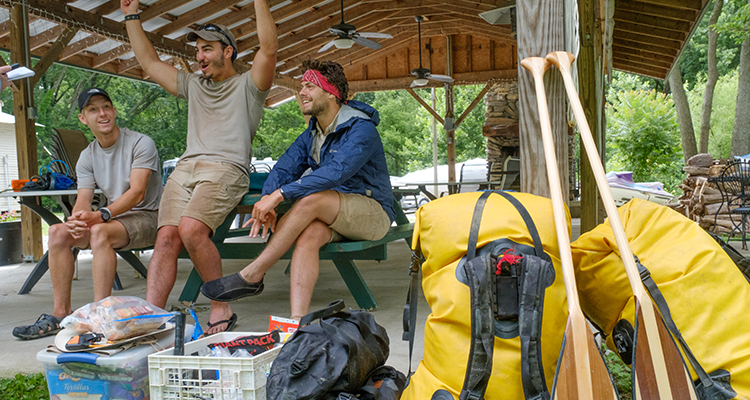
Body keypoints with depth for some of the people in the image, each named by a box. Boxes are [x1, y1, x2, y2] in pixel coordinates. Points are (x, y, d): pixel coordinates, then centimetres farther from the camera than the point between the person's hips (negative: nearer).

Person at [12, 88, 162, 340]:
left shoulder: (140, 143, -11)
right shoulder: (87, 157, 9)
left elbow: (137, 193, -20)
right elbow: (83, 200, -1)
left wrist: (101, 215, -33)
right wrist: (77, 219, -25)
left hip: (146, 216, -6)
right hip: (113, 217, 6)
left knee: (100, 232, -34)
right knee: (58, 232, -14)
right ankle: (60, 314, -10)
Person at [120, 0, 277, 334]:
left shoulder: (248, 85, 14)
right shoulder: (192, 85, 31)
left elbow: (269, 49, -3)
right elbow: (148, 61, 35)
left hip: (226, 168, -6)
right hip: (186, 167, 6)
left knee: (191, 228, -30)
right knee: (167, 236, -16)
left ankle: (221, 308, -17)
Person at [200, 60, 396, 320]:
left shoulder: (361, 129, -15)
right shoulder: (311, 134, 11)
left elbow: (337, 171, -31)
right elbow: (284, 168, 1)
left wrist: (279, 194, -35)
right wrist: (267, 201, -21)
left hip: (373, 213, -6)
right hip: (334, 217, 6)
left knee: (312, 199, -31)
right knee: (309, 233, -29)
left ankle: (252, 276, -24)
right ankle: (298, 321, -40)